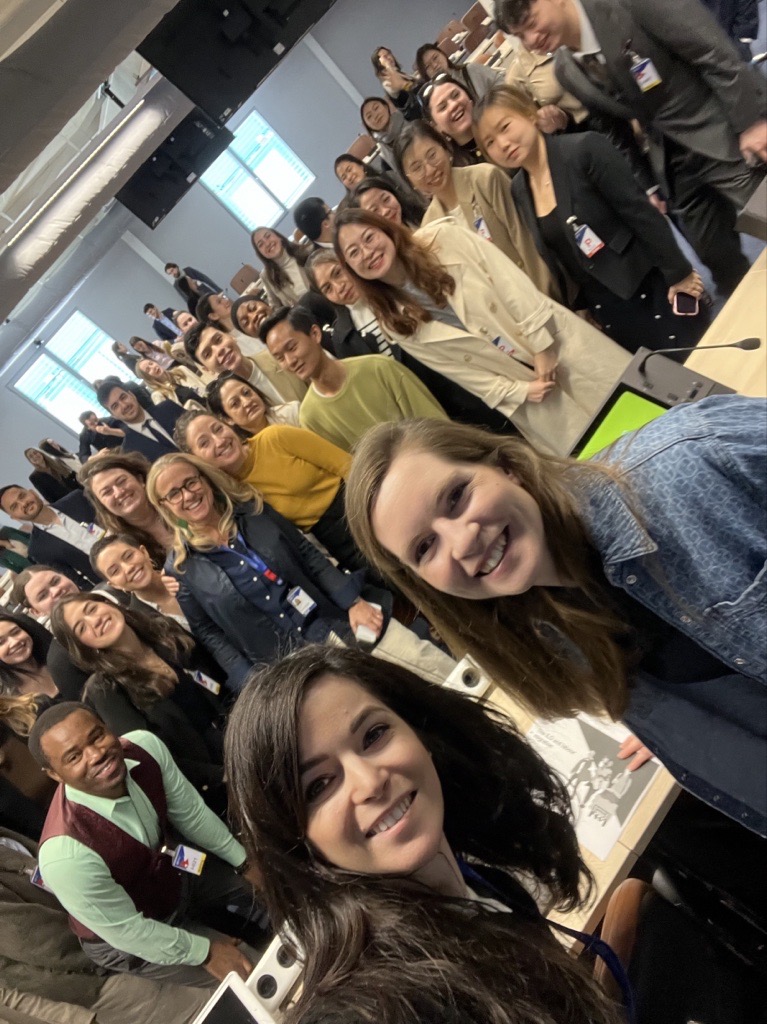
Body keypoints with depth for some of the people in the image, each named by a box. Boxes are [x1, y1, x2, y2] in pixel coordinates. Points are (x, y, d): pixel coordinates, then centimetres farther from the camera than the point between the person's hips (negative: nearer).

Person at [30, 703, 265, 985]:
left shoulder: (145, 746, -26)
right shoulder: (66, 854, -41)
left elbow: (190, 813, -8)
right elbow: (125, 931, -24)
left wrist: (244, 863, 3)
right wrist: (204, 952, -14)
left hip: (173, 869, 5)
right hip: (127, 940, -5)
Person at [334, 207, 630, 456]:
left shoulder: (444, 238, -10)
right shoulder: (396, 324, -8)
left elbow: (513, 284, -12)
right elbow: (458, 371, -5)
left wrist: (541, 346, -16)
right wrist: (518, 390, -10)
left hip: (558, 343, 0)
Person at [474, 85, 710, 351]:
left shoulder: (584, 150, -16)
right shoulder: (518, 192, 2)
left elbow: (641, 213, -15)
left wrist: (679, 273, -12)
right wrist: (578, 308, 11)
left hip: (652, 293, -5)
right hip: (605, 310, 5)